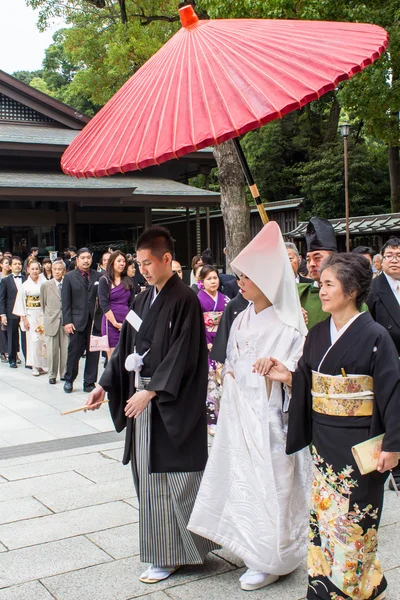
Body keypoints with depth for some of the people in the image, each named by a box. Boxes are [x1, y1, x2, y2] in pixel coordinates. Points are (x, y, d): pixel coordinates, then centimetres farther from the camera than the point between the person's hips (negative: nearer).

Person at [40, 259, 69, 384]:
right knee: (52, 350, 3)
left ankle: (64, 373, 15)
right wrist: (47, 317, 11)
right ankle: (52, 375, 15)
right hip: (52, 321, 0)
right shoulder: (46, 285, 4)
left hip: (66, 321, 0)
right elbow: (43, 304, 12)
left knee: (66, 349, 2)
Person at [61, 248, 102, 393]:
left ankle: (89, 384, 16)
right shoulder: (69, 277, 4)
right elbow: (65, 301, 1)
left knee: (93, 354, 5)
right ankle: (69, 380, 24)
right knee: (74, 352, 3)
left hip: (95, 321, 1)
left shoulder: (98, 276, 6)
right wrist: (67, 321, -7)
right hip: (77, 321, -1)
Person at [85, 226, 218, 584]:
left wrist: (151, 391, -19)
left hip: (174, 404, -8)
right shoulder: (143, 300, 11)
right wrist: (105, 386, 9)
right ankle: (164, 552, 28)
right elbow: (126, 347, 15)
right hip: (143, 397, 8)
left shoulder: (184, 300, -13)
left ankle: (172, 553, 16)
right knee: (151, 477, 14)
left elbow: (182, 356, -18)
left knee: (176, 477, 1)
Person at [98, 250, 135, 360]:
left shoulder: (128, 280, 11)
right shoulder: (105, 280, -2)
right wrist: (115, 323, -11)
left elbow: (132, 303, 11)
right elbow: (104, 304, -8)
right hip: (111, 323, -4)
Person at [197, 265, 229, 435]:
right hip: (205, 345, -4)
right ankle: (211, 419, 2)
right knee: (209, 382, -5)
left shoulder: (225, 299, 9)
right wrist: (206, 344, -11)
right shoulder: (197, 300, -2)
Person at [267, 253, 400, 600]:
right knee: (324, 515, 12)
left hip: (360, 441, -6)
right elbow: (308, 385, 10)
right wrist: (288, 377, -10)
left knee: (353, 522, 4)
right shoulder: (318, 334, 6)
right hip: (323, 440, 6)